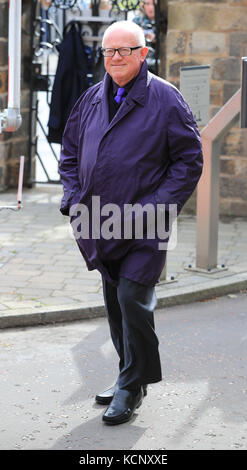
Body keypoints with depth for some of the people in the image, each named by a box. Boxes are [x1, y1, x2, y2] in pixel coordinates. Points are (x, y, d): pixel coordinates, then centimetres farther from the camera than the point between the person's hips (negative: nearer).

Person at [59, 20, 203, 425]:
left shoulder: (165, 99, -8)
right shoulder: (92, 98, 9)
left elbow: (190, 161, -7)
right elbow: (70, 152, 19)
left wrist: (154, 207, -15)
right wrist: (74, 199, 4)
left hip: (143, 227, -6)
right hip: (100, 225, 6)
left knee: (133, 298, -10)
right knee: (114, 301, 14)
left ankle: (132, 386, 4)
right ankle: (130, 377, 28)